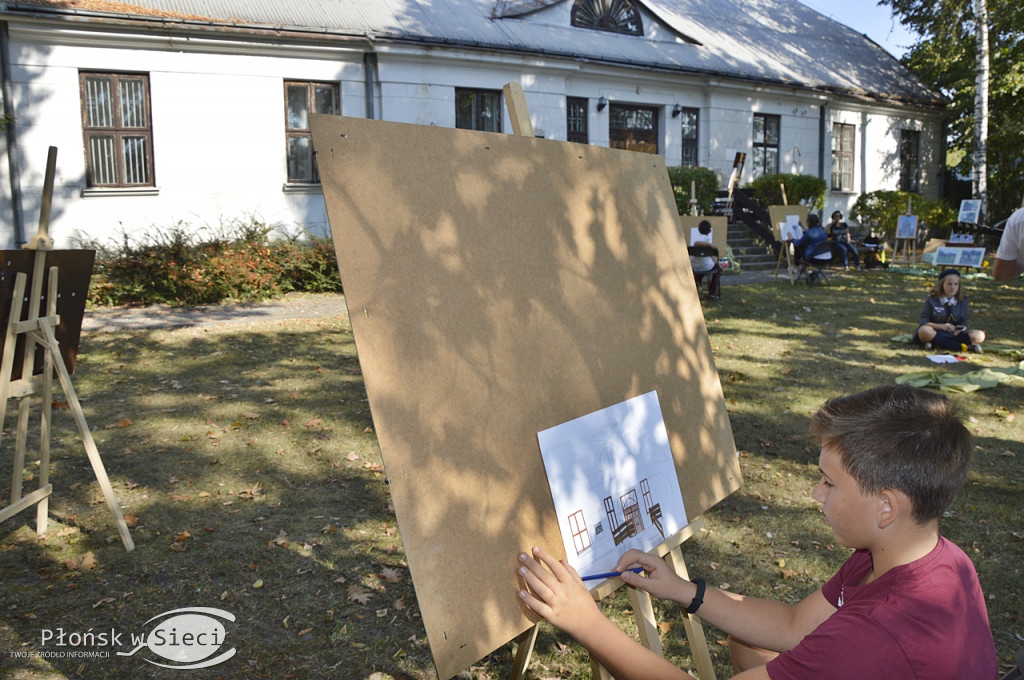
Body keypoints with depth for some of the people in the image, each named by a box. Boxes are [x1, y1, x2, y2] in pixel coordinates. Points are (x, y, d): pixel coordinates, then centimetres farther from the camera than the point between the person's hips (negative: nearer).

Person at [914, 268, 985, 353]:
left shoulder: (962, 301, 8)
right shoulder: (931, 300, -2)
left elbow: (963, 323, 6)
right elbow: (924, 321, -7)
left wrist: (960, 329, -19)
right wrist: (941, 326, -23)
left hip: (953, 334, 4)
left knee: (979, 336, -21)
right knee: (924, 330, -38)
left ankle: (935, 344, -32)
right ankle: (962, 347, -35)